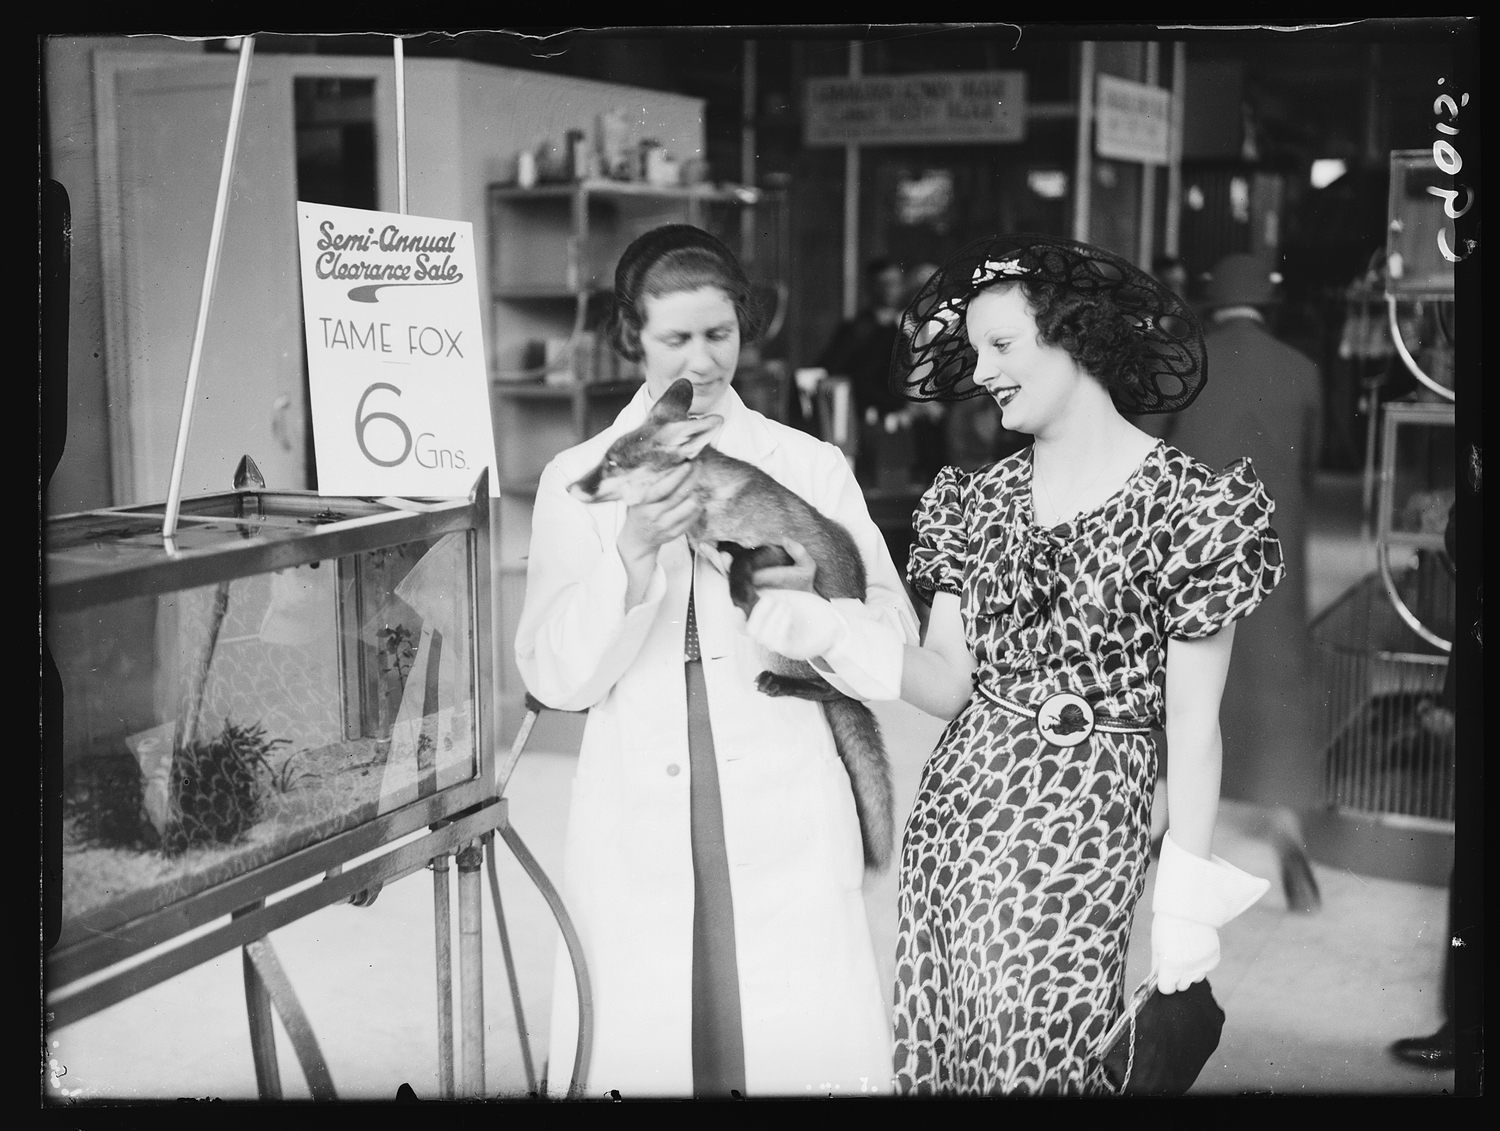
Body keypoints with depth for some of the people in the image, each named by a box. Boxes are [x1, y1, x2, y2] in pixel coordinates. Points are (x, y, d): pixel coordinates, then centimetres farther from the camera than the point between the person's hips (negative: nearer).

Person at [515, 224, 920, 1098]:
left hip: (786, 821, 0)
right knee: (643, 1046, 4)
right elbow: (556, 678, -3)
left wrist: (814, 598, -19)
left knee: (801, 1051, 1)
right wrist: (633, 552, -16)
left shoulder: (813, 467, 3)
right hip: (637, 826, 1)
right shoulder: (577, 480, 4)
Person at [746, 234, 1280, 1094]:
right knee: (934, 1054, 10)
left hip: (1081, 825, -5)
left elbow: (1194, 724, -6)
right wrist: (832, 633, -11)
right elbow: (950, 683, 5)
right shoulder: (982, 499, 8)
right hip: (955, 812, 5)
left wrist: (1187, 898, -6)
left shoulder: (1186, 503, -8)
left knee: (1037, 1060, -1)